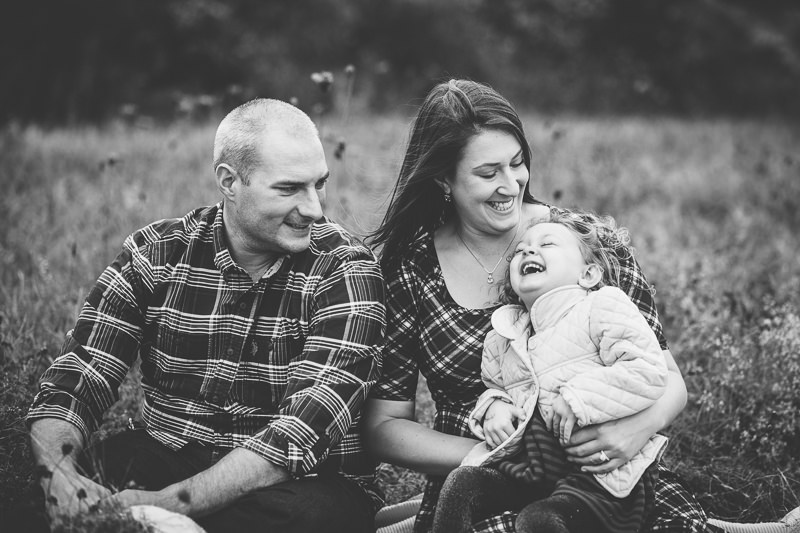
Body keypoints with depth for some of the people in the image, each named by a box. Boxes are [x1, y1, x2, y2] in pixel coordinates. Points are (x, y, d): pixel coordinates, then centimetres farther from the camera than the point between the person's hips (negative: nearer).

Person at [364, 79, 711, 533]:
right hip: (482, 490, 0)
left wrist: (639, 427, -21)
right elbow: (385, 426, 2)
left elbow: (668, 380, 3)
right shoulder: (408, 271, 0)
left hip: (605, 474, 1)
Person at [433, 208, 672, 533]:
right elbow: (494, 386, 36)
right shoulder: (503, 337, 22)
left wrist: (579, 398, -18)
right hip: (528, 461, 6)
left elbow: (649, 371, -10)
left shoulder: (603, 307, 1)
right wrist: (493, 407, 10)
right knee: (461, 483, -14)